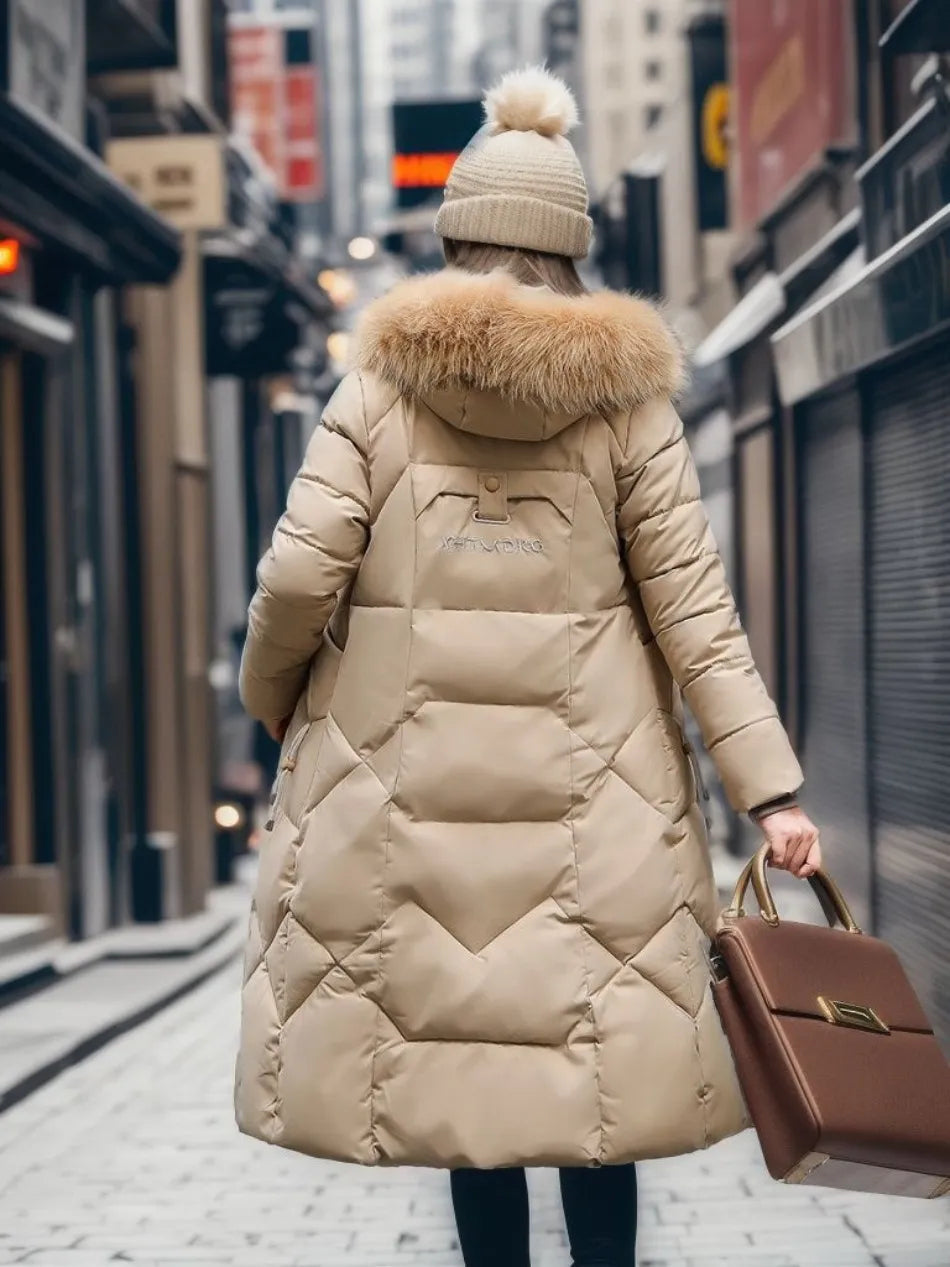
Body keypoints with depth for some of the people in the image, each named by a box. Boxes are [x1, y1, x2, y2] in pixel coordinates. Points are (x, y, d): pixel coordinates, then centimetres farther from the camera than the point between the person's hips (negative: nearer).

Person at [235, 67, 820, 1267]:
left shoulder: (381, 386, -1)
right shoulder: (625, 401, 1)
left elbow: (299, 575, -6)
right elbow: (693, 603, -3)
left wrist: (272, 703, 13)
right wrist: (769, 788, -3)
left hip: (415, 783, 0)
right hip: (589, 787, 1)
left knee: (454, 1039, 7)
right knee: (600, 1050, 10)